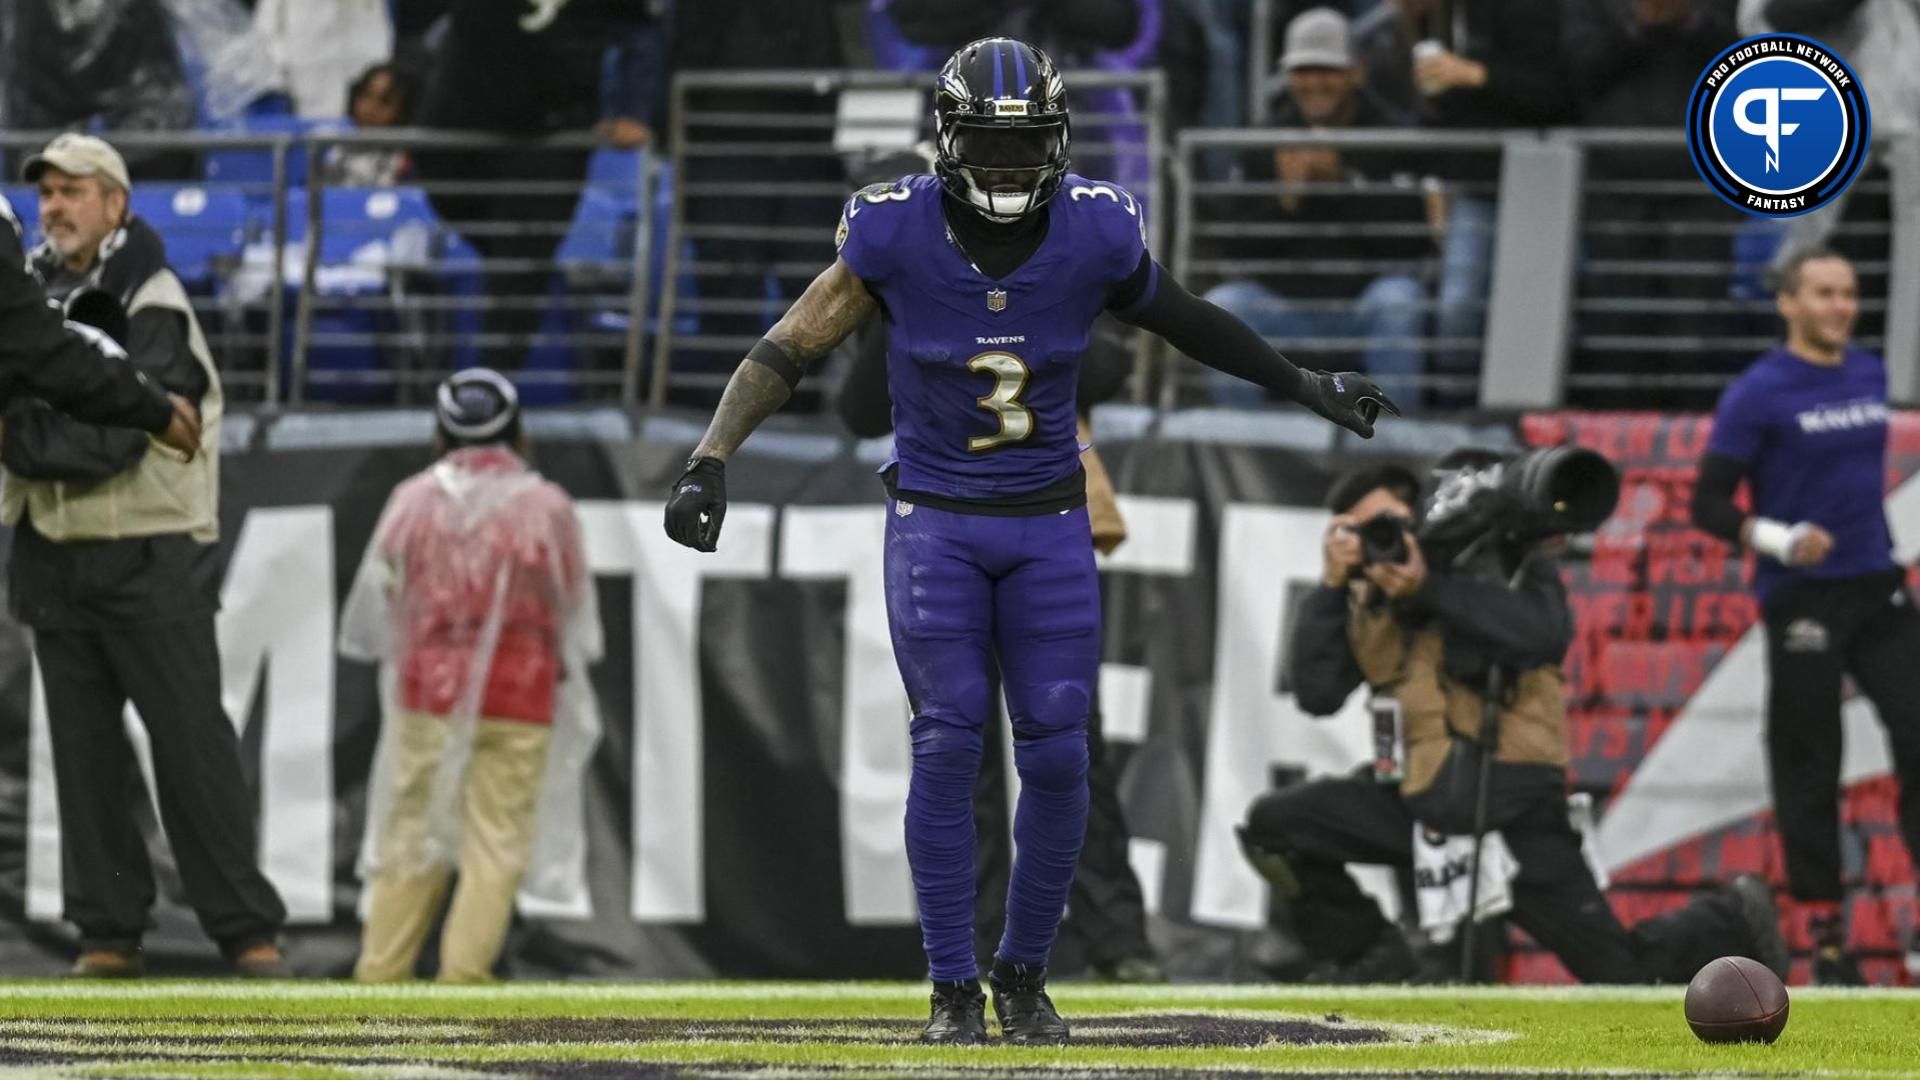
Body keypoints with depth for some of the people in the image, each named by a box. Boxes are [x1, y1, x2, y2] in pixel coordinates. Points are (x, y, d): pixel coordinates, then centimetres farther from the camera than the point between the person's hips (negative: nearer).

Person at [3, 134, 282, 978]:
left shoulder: (152, 306, -8)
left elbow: (113, 439, -18)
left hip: (145, 555, -5)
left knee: (192, 741, -5)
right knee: (84, 748, 5)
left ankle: (247, 930, -2)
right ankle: (108, 932, 10)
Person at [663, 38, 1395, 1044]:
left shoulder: (1095, 231, -10)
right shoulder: (897, 233, -14)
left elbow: (1182, 318, 9)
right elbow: (788, 348, -10)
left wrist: (1303, 385, 19)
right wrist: (710, 460, -19)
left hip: (1048, 524, 2)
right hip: (935, 520, -2)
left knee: (1056, 755, -1)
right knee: (948, 745, -7)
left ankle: (1024, 972, 16)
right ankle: (953, 990, 2)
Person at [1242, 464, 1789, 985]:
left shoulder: (1502, 563, -7)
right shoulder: (1367, 604, 6)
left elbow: (1546, 636, -27)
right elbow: (1316, 693, -4)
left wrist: (1428, 586, -25)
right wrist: (1330, 588, -12)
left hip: (1513, 809, -5)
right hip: (1422, 801, 5)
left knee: (1623, 970, -4)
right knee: (1273, 823, -8)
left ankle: (1735, 918, 28)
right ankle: (1370, 958, 8)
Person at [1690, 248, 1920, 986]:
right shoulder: (1758, 393, -8)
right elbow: (1709, 504, -8)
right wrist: (1777, 539, -23)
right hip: (1802, 601, -5)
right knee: (1809, 768, 0)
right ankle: (1826, 938, 7)